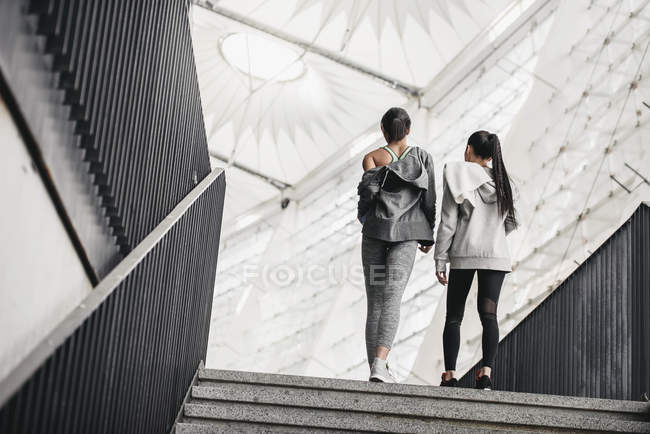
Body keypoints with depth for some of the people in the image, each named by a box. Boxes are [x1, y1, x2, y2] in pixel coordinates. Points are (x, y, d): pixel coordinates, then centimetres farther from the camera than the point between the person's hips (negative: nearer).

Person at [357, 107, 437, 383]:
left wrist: (363, 214, 8)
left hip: (375, 229, 1)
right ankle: (380, 363, -27)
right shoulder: (422, 157, 8)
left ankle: (376, 367, 8)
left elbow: (369, 188, -12)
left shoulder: (372, 157, 5)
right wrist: (429, 234, 17)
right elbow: (430, 199, 6)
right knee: (392, 298, -10)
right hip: (407, 234, -1)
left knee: (375, 301, 8)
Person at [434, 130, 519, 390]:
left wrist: (440, 260, -4)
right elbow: (510, 223, 14)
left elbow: (447, 222, -7)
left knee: (453, 317, 7)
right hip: (495, 255, 3)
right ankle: (486, 372, -16)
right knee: (488, 315, -2)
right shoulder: (500, 180, 10)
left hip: (463, 254, -2)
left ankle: (449, 375, 4)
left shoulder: (457, 177, -3)